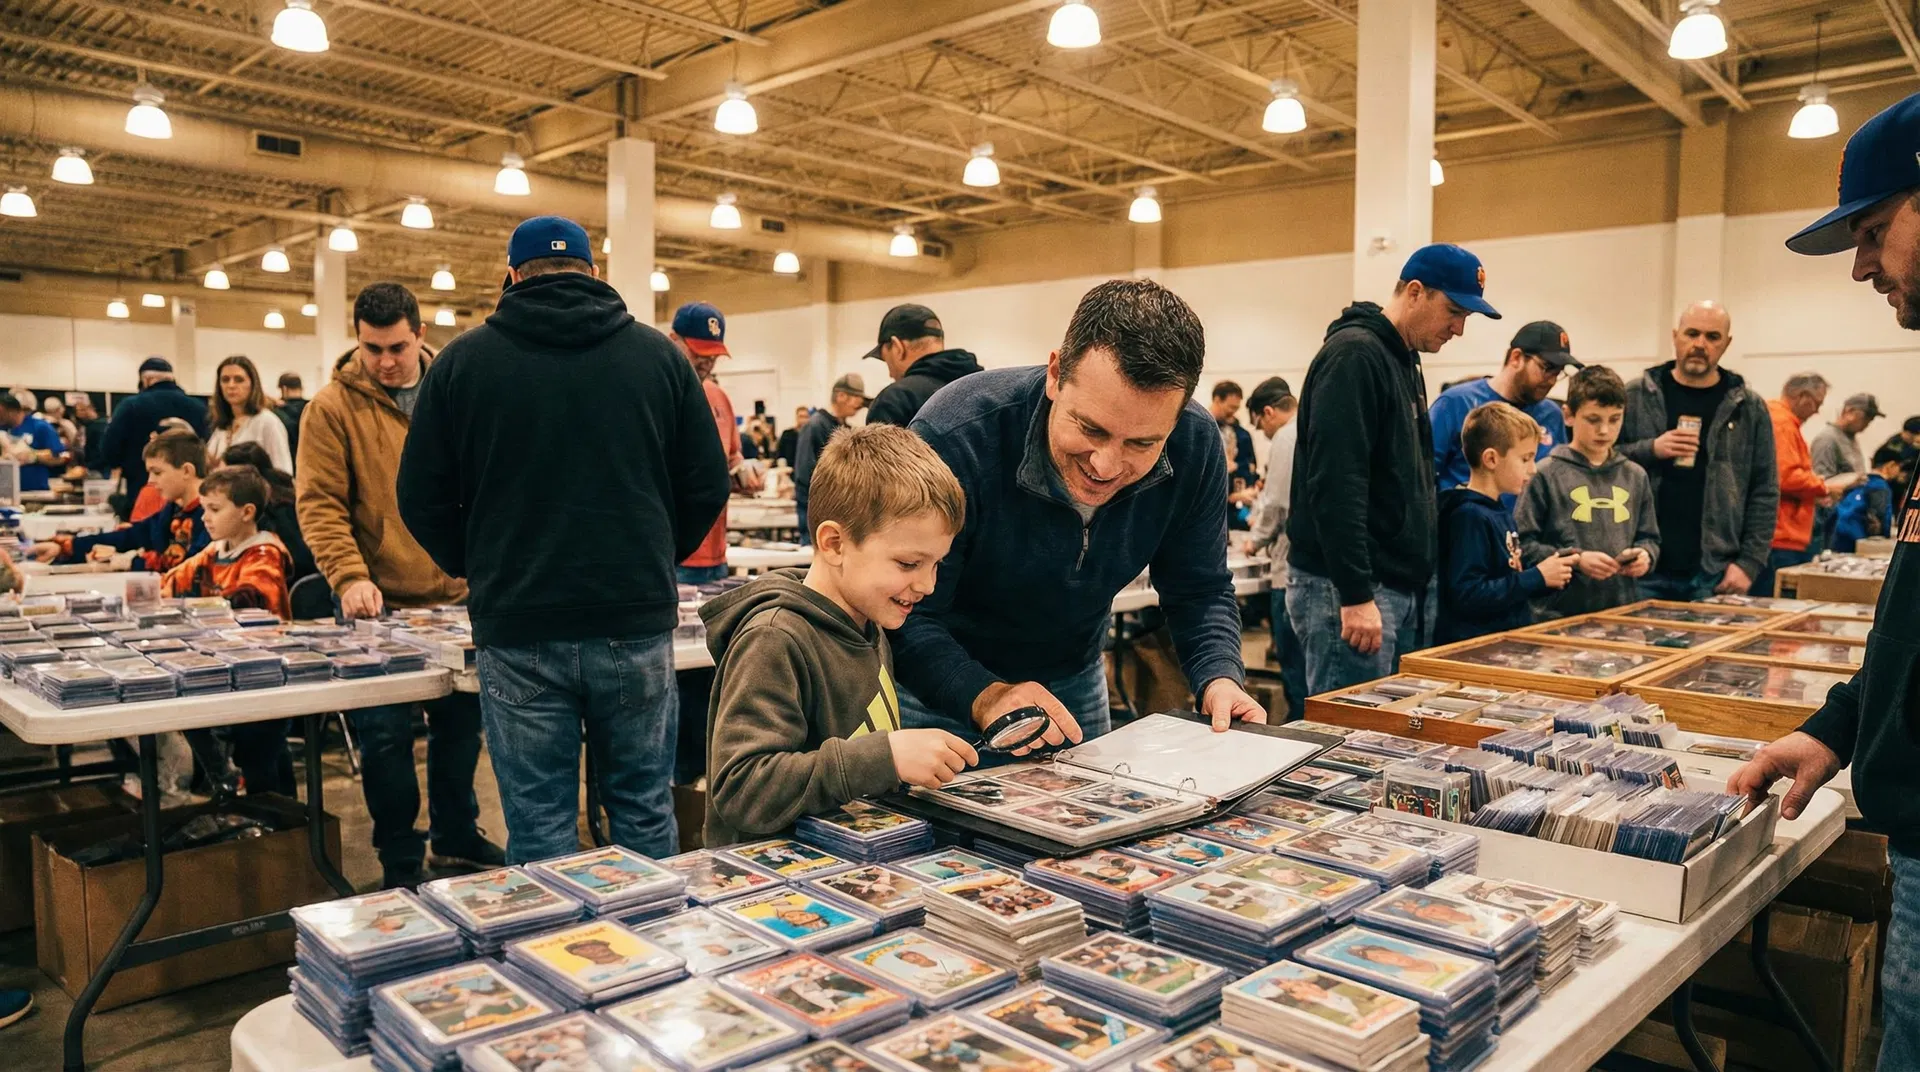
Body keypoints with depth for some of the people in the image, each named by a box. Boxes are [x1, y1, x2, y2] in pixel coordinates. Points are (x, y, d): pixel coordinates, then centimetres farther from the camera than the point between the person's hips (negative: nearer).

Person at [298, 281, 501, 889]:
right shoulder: (333, 406, -5)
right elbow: (318, 503, -9)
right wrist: (351, 577, -22)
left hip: (458, 598, 3)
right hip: (379, 606, -3)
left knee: (461, 721, 14)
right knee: (386, 735, 1)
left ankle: (456, 834, 34)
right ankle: (400, 860, 19)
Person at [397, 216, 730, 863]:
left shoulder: (462, 361, 2)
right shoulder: (658, 355, 4)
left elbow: (422, 499, 4)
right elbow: (708, 484, 5)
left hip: (517, 628, -1)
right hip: (636, 624, 1)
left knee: (539, 827, 9)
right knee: (644, 812, 13)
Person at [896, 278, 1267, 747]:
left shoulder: (1196, 447, -19)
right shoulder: (952, 437, -34)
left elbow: (1199, 591, -6)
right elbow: (906, 615, -31)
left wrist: (1220, 678, -24)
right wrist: (984, 696, -46)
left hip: (1074, 679, 4)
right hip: (942, 686, -3)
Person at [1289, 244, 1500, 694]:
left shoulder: (1405, 361, 18)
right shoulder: (1354, 354, -13)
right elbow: (1334, 484, -22)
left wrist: (1422, 580, 20)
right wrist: (1355, 595, -24)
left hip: (1407, 587, 10)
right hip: (1347, 589, -10)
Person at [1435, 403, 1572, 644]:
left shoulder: (1501, 512, 14)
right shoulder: (1470, 516, -14)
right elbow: (1466, 595, -23)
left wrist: (1548, 576, 5)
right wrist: (1537, 577, -15)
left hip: (1509, 642, 9)